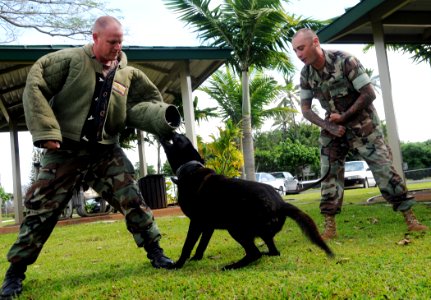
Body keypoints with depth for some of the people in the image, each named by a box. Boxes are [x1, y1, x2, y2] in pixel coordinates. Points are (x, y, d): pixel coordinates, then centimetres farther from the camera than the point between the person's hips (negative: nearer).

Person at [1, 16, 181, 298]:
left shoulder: (128, 74, 5)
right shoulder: (70, 59, -7)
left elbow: (137, 107, 1)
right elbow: (35, 87, -9)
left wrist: (163, 116, -20)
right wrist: (46, 131, -18)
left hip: (106, 152, 3)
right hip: (65, 151, -3)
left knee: (132, 199, -1)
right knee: (42, 209, 1)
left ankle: (155, 252, 15)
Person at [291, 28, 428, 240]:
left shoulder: (344, 61, -21)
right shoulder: (306, 74, -6)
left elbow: (369, 94, -19)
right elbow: (305, 109, -1)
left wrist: (344, 117, -16)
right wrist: (328, 126, -15)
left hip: (362, 123, -4)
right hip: (333, 127, 4)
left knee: (384, 169, -6)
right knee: (329, 174, -2)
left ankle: (410, 218, 4)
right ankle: (329, 226, 3)